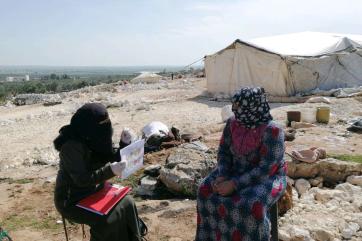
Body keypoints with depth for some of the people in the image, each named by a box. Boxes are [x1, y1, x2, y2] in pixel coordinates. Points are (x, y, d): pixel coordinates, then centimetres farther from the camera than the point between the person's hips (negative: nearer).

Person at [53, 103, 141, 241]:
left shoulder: (93, 138, -4)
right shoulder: (72, 146, -27)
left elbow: (108, 158, 4)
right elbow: (81, 179, -29)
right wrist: (110, 171, -34)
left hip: (92, 191, 8)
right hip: (70, 200, -8)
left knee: (126, 204, -4)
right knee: (108, 220, -23)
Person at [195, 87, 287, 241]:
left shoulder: (271, 131, -26)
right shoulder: (232, 123, -8)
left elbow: (266, 169, -27)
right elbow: (224, 151, -1)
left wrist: (234, 184, -28)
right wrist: (222, 177, -18)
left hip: (266, 177, -5)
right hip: (237, 171, 6)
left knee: (251, 206, -32)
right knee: (207, 190, -14)